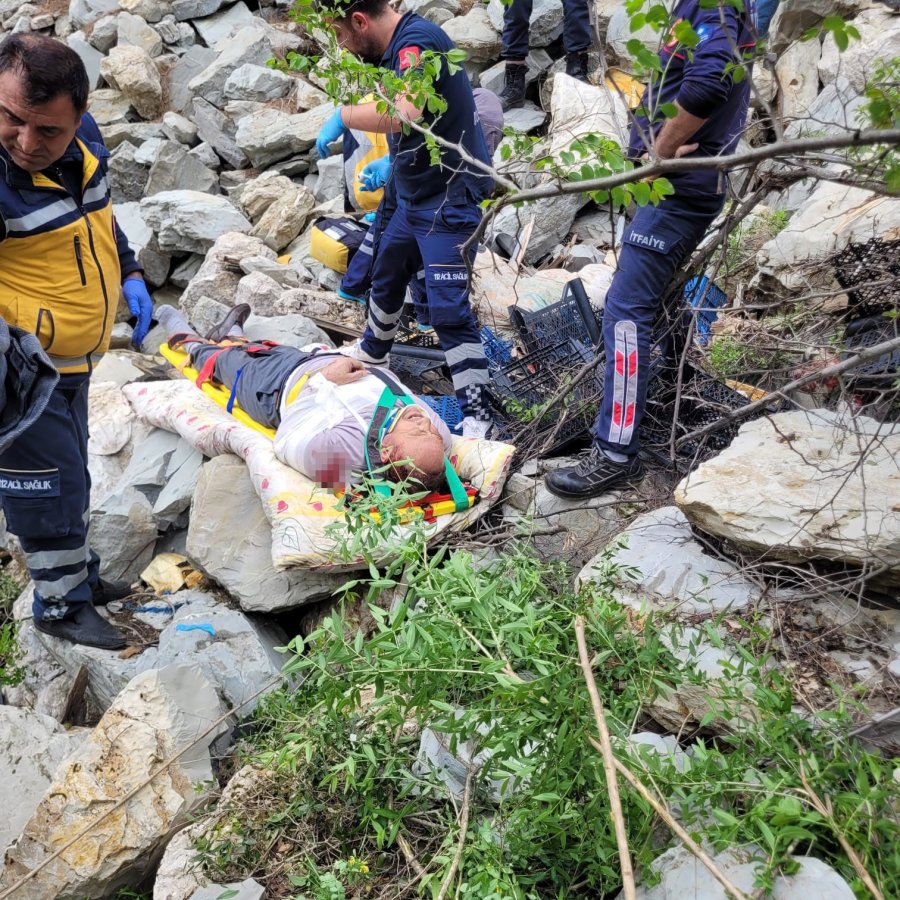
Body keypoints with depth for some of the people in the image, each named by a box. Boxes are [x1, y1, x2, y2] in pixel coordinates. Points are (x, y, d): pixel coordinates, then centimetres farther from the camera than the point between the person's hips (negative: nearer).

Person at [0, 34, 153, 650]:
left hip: (73, 357, 8)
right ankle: (60, 605, 25)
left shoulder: (83, 138, -6)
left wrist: (129, 274, 9)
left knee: (70, 474, 23)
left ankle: (80, 576, 43)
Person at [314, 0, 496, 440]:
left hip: (450, 199, -10)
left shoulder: (417, 39, -23)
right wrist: (390, 165, 14)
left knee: (448, 309, -11)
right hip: (415, 196, 10)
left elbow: (405, 112, -41)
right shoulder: (394, 47, 6)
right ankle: (373, 352, 50)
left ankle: (476, 412, -2)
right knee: (385, 277, 26)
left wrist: (343, 115, -27)